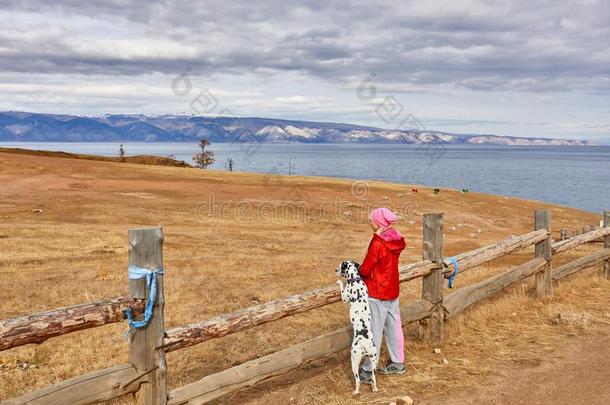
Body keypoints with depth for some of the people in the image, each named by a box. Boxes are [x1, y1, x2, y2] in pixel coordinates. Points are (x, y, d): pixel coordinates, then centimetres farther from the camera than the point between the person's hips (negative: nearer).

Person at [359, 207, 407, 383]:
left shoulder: (377, 244, -23)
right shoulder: (396, 239, 1)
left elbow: (365, 269, -17)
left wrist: (358, 272, 3)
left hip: (377, 293, -8)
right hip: (393, 290, 8)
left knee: (374, 332, 0)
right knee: (394, 327, 17)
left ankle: (368, 371, 9)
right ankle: (397, 363, 30)